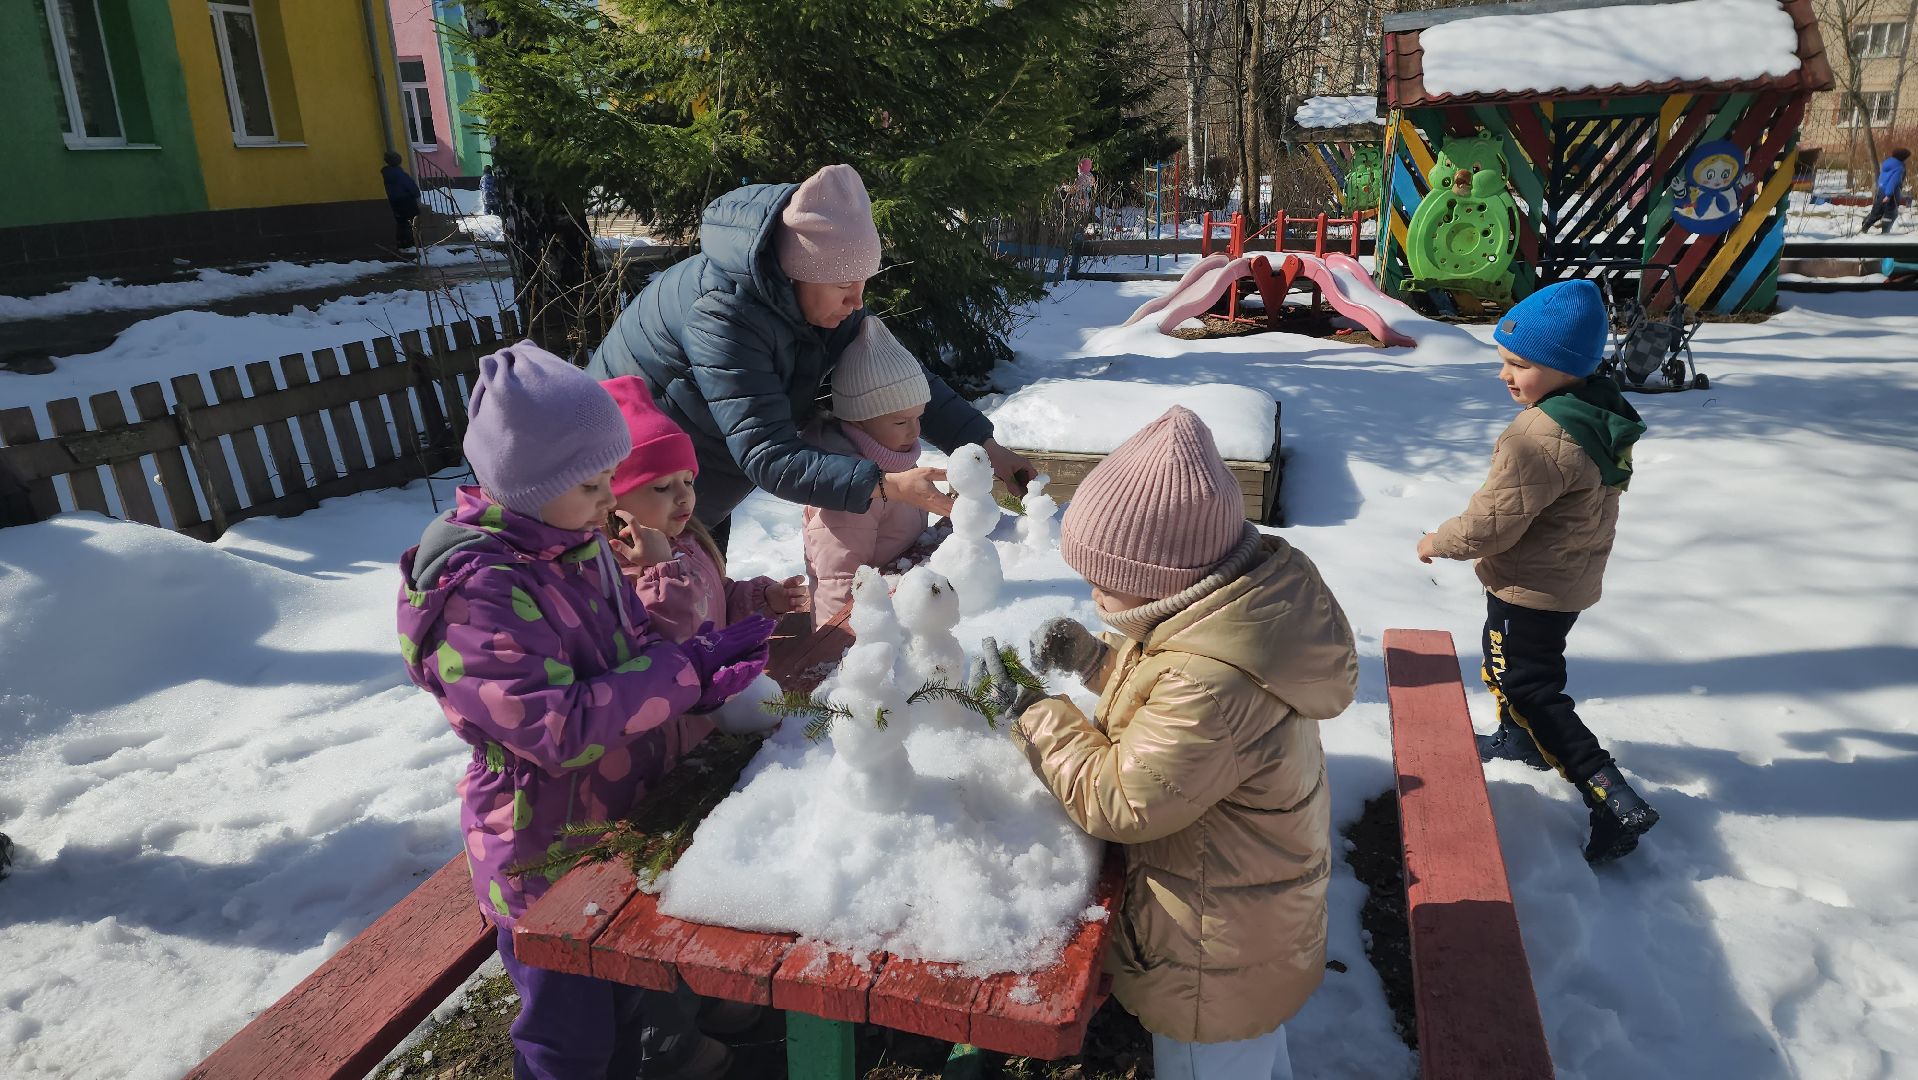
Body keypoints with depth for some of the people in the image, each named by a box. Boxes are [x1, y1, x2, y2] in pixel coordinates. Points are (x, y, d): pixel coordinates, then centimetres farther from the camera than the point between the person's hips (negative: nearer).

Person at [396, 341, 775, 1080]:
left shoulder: (571, 546, -1)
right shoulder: (474, 593, -28)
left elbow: (632, 659, 8)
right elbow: (564, 729, -33)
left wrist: (708, 674, -11)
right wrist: (693, 667, -29)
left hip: (629, 821, 7)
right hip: (549, 859, -7)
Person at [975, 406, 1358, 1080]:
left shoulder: (1211, 686, -40)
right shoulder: (1247, 603, -11)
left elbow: (1117, 803, -29)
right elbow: (1166, 688, 7)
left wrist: (1029, 709, -21)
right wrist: (1092, 657, -6)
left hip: (1215, 960, -8)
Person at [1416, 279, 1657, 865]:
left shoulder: (1542, 437, -33)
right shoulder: (1602, 410, -2)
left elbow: (1492, 524, -28)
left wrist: (1439, 542, -10)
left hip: (1529, 591, -10)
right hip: (1571, 580, 10)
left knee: (1528, 690, 1)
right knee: (1507, 662, 30)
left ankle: (1614, 800, -1)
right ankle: (1520, 738, 52)